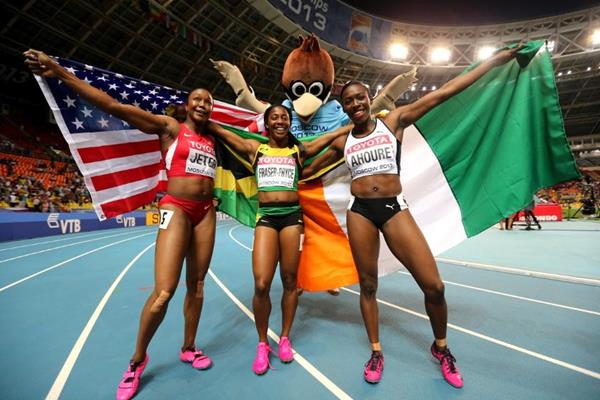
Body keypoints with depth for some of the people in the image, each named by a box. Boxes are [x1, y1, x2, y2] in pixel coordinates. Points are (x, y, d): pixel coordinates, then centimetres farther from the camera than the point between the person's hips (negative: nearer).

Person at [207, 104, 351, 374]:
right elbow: (219, 130, 15)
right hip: (265, 217, 0)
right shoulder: (254, 148, 12)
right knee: (261, 284, -10)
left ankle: (284, 338, 29)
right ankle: (262, 343, 16)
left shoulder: (299, 150, 11)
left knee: (290, 281, 7)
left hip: (292, 215, 1)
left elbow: (334, 134, 14)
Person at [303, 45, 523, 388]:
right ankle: (377, 353, 29)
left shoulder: (393, 122, 5)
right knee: (368, 285, 7)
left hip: (395, 208, -1)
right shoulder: (342, 143, 9)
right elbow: (308, 170, 23)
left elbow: (443, 93, 6)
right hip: (360, 212, 2)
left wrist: (495, 61, 9)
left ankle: (441, 348, 26)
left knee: (434, 286, -6)